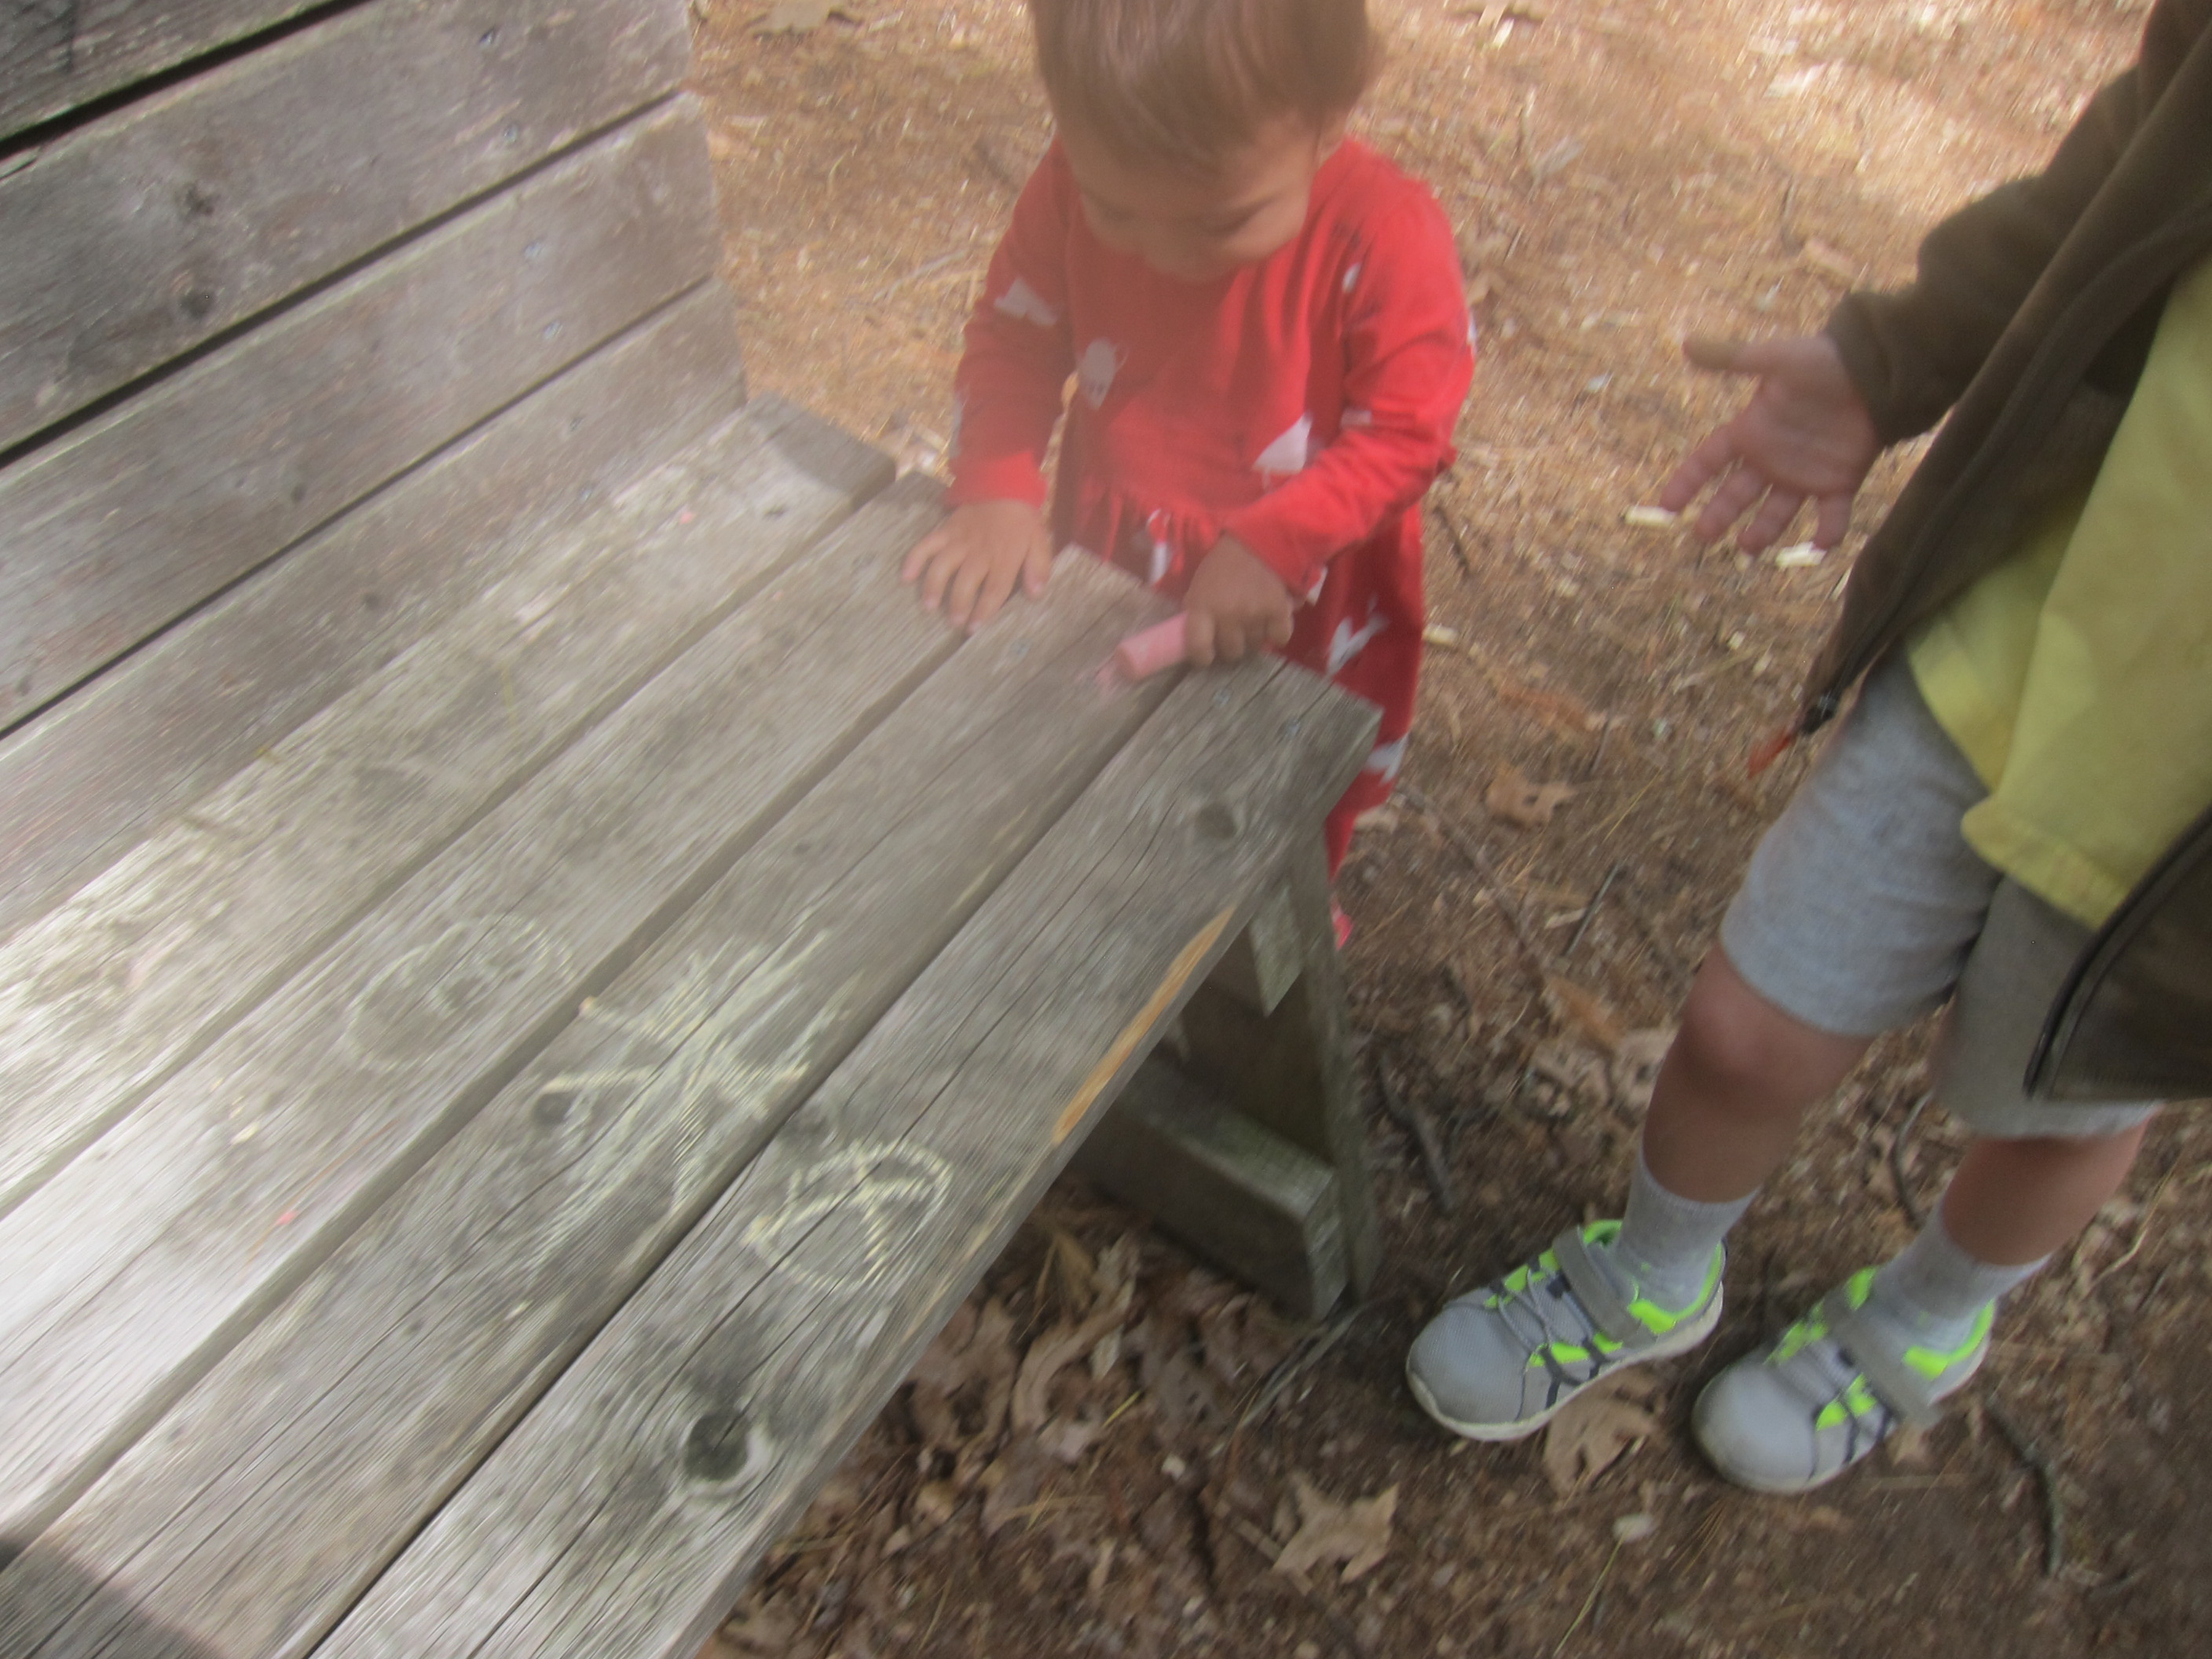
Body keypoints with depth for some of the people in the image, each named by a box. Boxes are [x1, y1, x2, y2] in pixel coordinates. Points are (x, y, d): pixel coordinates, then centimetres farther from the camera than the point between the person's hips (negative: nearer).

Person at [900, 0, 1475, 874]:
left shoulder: (1385, 237, -29)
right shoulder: (1072, 184, -17)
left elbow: (1403, 434, -23)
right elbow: (1015, 337, -5)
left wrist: (1272, 545, -35)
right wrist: (996, 490, -19)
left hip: (1298, 603, -3)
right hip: (1108, 577, 3)